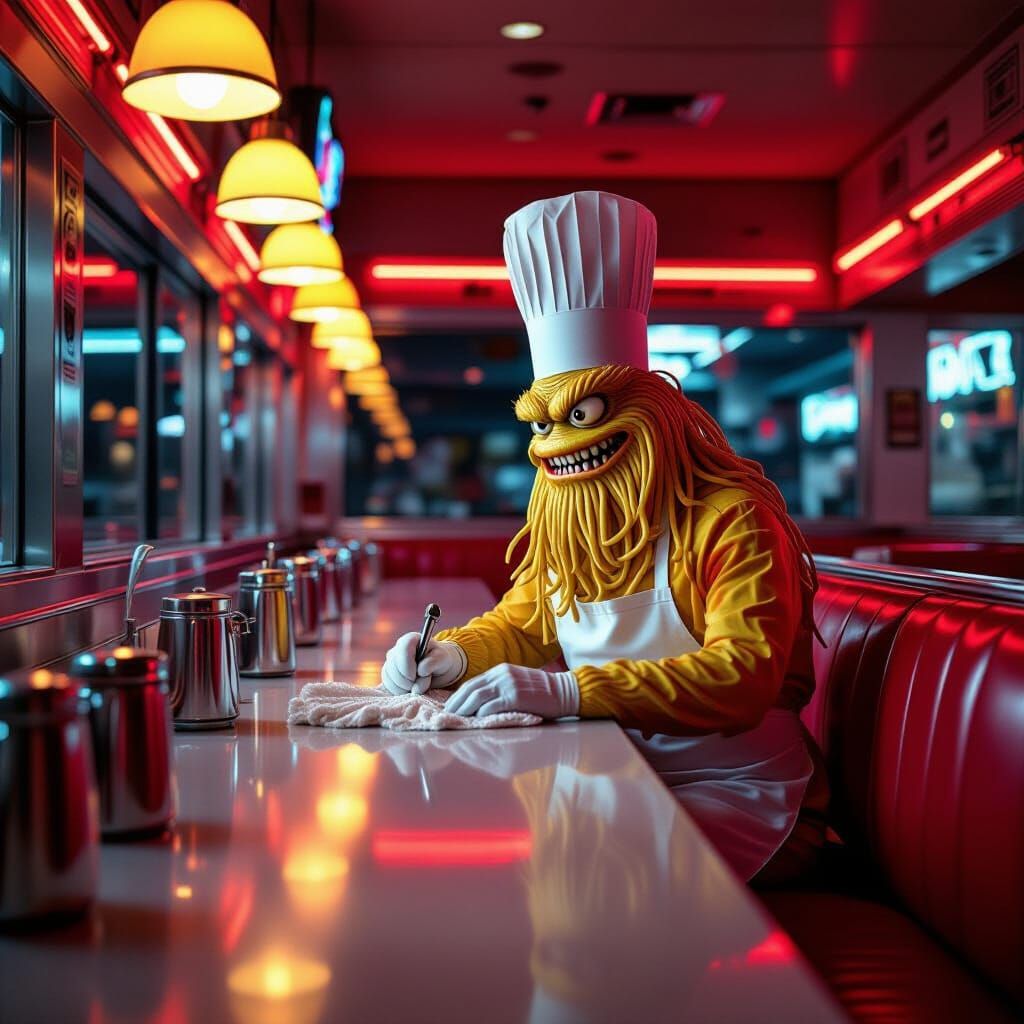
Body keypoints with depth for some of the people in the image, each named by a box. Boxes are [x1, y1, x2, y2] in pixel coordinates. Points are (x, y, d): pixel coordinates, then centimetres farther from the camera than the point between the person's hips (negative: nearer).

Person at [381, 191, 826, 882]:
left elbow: (742, 673, -27)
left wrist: (568, 691, -37)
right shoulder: (562, 522, 10)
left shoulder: (730, 518, -15)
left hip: (735, 797, -6)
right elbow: (522, 627, 22)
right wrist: (453, 655, -3)